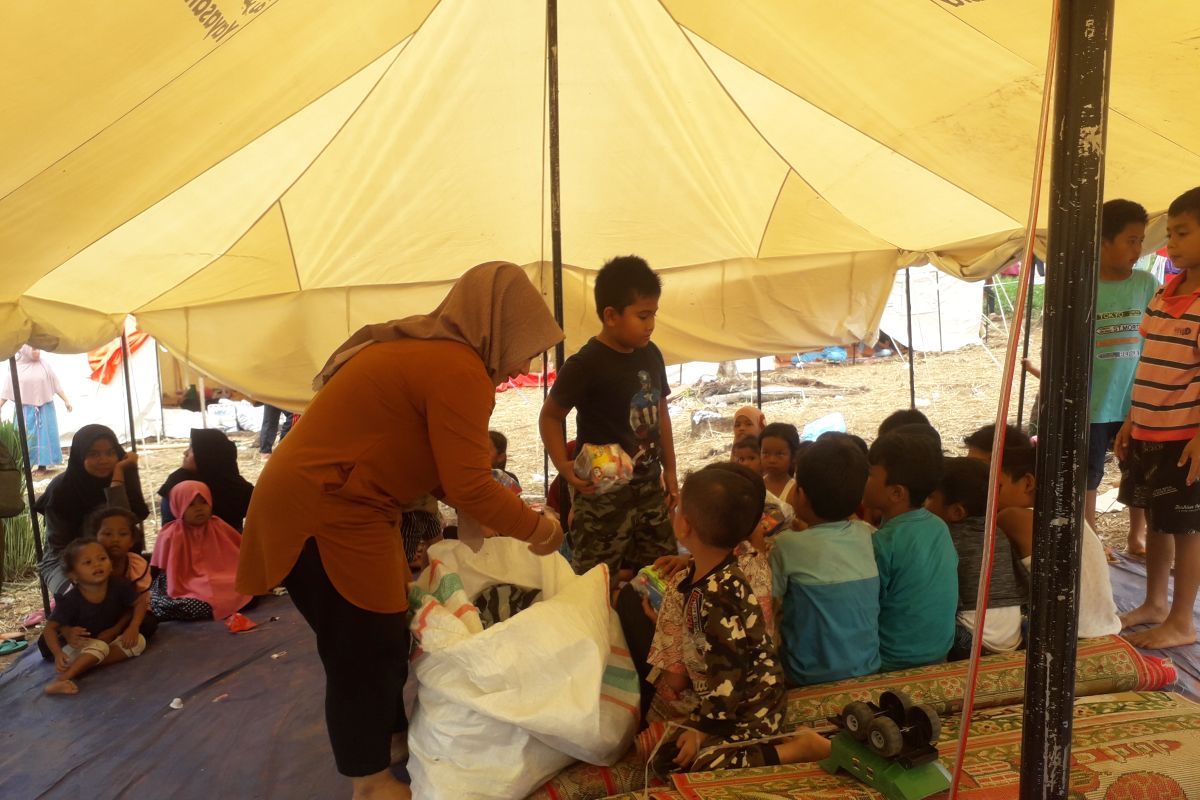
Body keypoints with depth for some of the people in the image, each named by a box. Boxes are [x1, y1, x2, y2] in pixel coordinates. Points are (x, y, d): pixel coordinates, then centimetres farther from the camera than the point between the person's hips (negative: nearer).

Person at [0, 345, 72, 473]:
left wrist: (66, 400, 2)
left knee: (44, 435, 3)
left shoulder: (44, 366, 0)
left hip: (44, 408, 1)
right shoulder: (15, 368, -2)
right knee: (25, 437, 2)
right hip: (25, 409, 0)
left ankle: (42, 464, 10)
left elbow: (56, 384, 4)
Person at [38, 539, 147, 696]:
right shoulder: (70, 600, -22)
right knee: (99, 647, -33)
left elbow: (139, 604, -4)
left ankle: (87, 664, -26)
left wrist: (133, 627, -21)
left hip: (110, 639, 4)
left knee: (138, 641, -19)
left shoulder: (119, 585, -16)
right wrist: (58, 654, -34)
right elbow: (51, 628, -17)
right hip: (78, 646, -4)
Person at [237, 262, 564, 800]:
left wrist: (480, 515, 6)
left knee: (384, 636, 19)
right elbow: (469, 485, -23)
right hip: (323, 513, -10)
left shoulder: (425, 352, 12)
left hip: (328, 502, 10)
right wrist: (537, 529, -8)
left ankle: (395, 744, 37)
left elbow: (435, 464, 13)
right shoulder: (458, 369, -21)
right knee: (364, 649, 3)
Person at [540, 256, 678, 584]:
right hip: (603, 493, -6)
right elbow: (550, 416, -8)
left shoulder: (651, 355, 3)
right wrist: (563, 465, -22)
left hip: (649, 487, 7)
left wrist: (670, 470, 15)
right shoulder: (585, 364, -16)